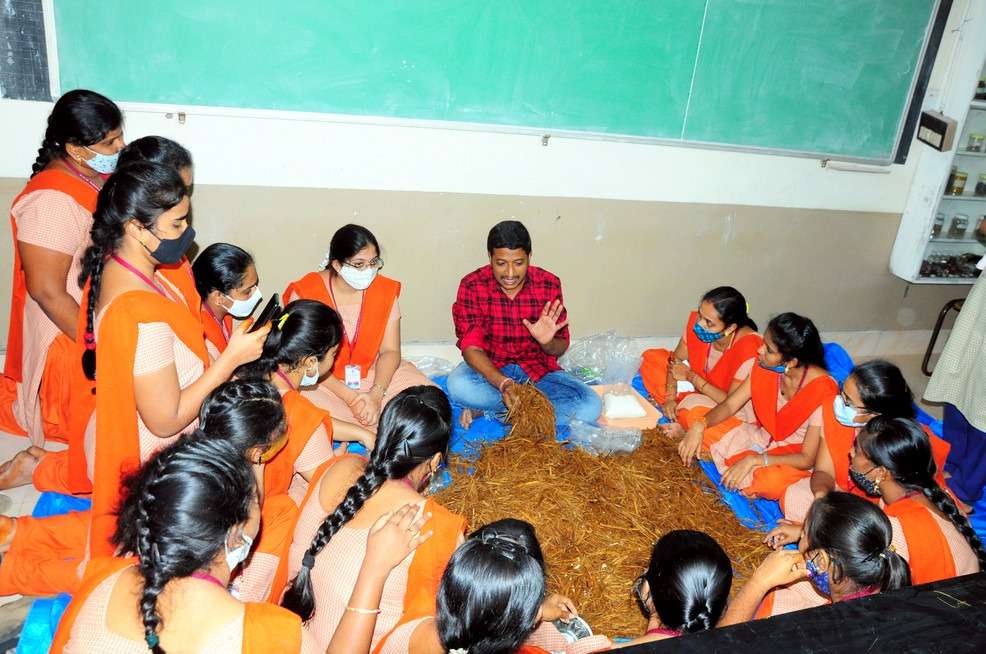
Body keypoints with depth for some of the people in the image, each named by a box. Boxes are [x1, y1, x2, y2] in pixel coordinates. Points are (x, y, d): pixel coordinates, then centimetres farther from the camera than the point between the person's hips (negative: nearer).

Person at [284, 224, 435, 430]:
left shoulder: (386, 291, -4)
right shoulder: (305, 293, -13)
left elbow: (390, 351, -4)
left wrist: (376, 394, -22)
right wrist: (349, 397, -22)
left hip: (375, 375, 3)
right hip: (323, 382, -3)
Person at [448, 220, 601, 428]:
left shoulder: (549, 284, -9)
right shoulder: (472, 285, -13)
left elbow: (560, 348, -3)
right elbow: (471, 348, -20)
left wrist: (547, 342, -28)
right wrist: (503, 384, -37)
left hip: (538, 369, 2)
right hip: (490, 369, -2)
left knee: (591, 406, -23)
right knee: (458, 385, -35)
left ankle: (487, 408, -17)